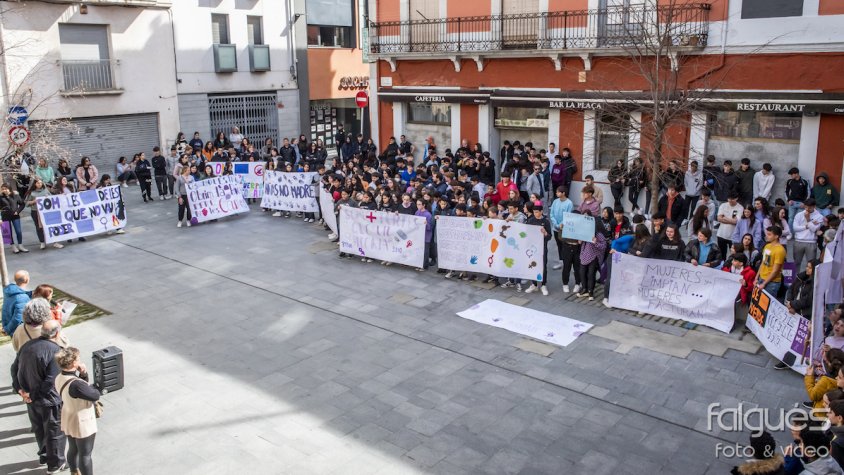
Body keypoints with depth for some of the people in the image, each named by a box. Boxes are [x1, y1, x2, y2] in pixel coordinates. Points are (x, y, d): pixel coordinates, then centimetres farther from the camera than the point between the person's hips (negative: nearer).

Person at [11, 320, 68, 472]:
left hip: (31, 400, 7)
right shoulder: (55, 351, -25)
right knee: (55, 431, 12)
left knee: (39, 429, 26)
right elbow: (51, 380, -28)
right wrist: (33, 395, -16)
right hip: (50, 401, -7)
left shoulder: (27, 345, -1)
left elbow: (15, 368, 5)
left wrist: (19, 389, 1)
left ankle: (44, 455, 45)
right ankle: (55, 464, 25)